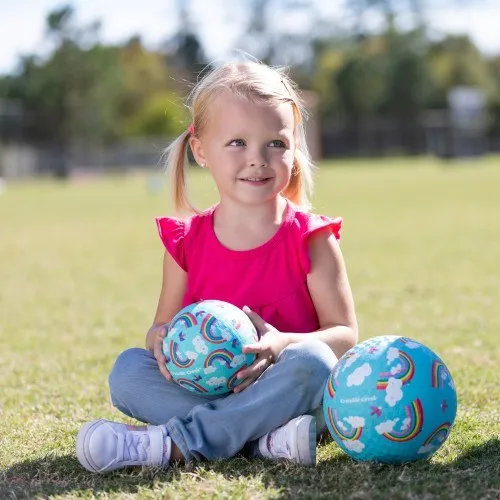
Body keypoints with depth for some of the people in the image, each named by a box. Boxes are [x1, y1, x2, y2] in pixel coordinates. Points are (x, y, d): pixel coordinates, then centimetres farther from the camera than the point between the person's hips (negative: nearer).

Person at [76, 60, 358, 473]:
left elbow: (344, 334, -6)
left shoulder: (310, 239, -3)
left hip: (280, 392, -3)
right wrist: (161, 339, -17)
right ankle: (263, 438, -31)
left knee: (311, 360, -33)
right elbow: (165, 325, 10)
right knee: (129, 368, -18)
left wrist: (282, 345, -27)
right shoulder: (185, 242, 5)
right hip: (204, 389, 3)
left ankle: (175, 442, -33)